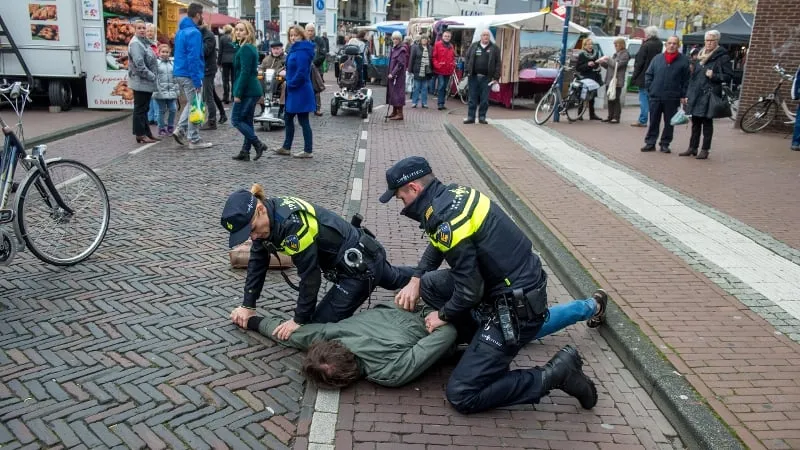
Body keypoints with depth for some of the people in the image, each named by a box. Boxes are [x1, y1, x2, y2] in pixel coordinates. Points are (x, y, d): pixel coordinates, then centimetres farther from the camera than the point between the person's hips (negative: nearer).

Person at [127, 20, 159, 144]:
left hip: (147, 82, 9)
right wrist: (151, 76, -16)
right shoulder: (135, 43, -13)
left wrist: (152, 76, 10)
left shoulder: (144, 42, 16)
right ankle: (140, 134, 1)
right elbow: (139, 64, -21)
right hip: (140, 82, -9)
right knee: (140, 109, -3)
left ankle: (146, 133, 20)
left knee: (144, 109, 14)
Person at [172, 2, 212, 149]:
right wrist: (197, 81, -20)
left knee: (191, 103, 21)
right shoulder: (194, 33, -15)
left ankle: (180, 129, 10)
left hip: (179, 73, 9)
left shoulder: (181, 31, 15)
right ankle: (194, 140, 5)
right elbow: (194, 58, -21)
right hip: (190, 75, -9)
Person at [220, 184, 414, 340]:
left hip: (362, 264, -9)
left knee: (321, 322, -5)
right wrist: (248, 305, -2)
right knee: (393, 279, 35)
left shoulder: (292, 223, -34)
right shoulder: (266, 215, -8)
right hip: (360, 255, 9)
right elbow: (257, 262, 0)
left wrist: (299, 320, -19)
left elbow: (310, 274, -28)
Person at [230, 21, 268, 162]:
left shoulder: (245, 49, -14)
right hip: (254, 90, 10)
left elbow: (245, 72, -20)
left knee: (236, 119, -3)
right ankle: (245, 152, 16)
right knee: (247, 121, 12)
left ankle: (258, 144, -6)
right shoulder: (252, 48, 16)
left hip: (246, 91, -10)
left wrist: (238, 93, -19)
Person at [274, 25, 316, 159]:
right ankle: (286, 147, 27)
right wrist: (289, 83, 10)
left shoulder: (302, 51, -18)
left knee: (303, 121, -2)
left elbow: (301, 72, -25)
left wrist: (291, 84, -15)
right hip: (293, 91, 10)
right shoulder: (295, 49, 14)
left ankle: (308, 151, 7)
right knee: (288, 118, 16)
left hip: (300, 92, -10)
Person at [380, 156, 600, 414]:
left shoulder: (445, 219, -23)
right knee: (430, 283, 14)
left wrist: (444, 315, -1)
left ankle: (556, 373, -3)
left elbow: (470, 289, -19)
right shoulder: (453, 193, 5)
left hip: (517, 310, -9)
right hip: (519, 286, 9)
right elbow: (436, 245, 22)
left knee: (461, 395, -7)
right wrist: (415, 280, 10)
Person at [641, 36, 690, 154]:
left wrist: (683, 95, -5)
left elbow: (686, 80, 0)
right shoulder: (657, 58, 7)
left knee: (669, 122, 5)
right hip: (655, 96, 1)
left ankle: (665, 144, 14)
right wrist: (650, 89, 2)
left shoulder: (684, 61, 1)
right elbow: (648, 74, 11)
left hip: (672, 98, -1)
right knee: (653, 121, 5)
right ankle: (650, 143, 12)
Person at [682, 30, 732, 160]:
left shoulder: (722, 57, -3)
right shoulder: (701, 56, 16)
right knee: (695, 122, 11)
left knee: (707, 122, -1)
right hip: (696, 94, 6)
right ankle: (692, 148, 19)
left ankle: (705, 150, 5)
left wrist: (714, 76, -19)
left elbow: (729, 76, -5)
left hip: (709, 95, -6)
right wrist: (688, 94, 13)